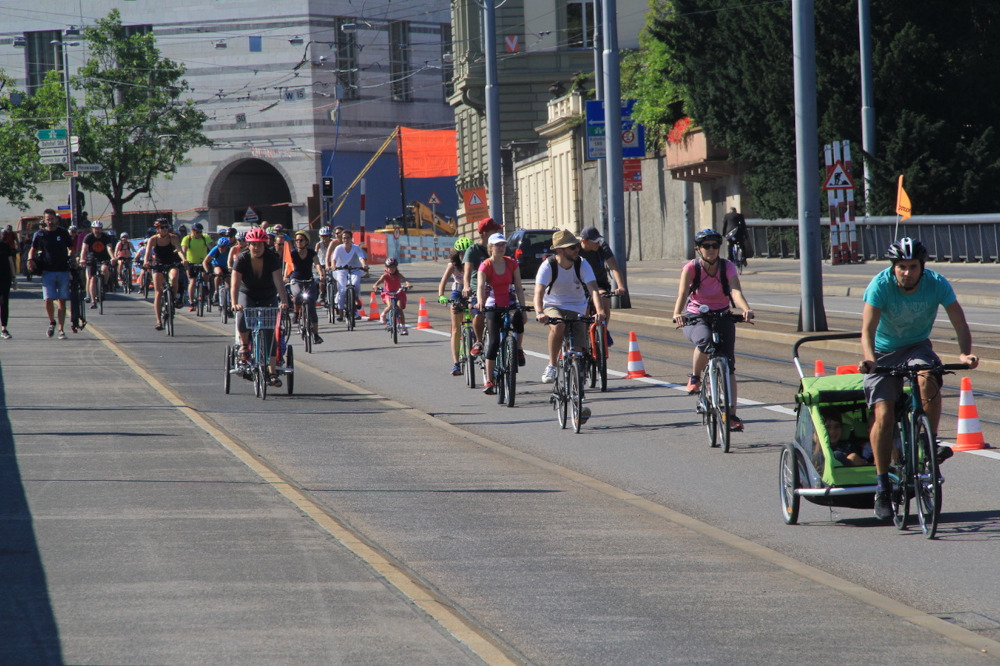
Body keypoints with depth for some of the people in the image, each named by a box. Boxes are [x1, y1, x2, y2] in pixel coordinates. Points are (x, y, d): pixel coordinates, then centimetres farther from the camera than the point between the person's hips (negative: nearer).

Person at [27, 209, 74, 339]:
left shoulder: (63, 233, 7)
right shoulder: (40, 234, 4)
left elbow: (70, 249, 17)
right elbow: (33, 249, 12)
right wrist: (30, 259, -9)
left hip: (63, 271, 1)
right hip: (48, 272, -1)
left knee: (62, 301, 0)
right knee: (48, 300, -11)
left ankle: (61, 329, 5)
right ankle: (52, 322, 15)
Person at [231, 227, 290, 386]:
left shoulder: (271, 259, -21)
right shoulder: (242, 259, -20)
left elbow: (279, 282, -30)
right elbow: (235, 284, -29)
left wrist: (284, 302, -45)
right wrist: (235, 303, -45)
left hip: (268, 297, 0)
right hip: (247, 295, 0)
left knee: (269, 333, -9)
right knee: (242, 318, -32)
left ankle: (272, 372, -8)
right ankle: (244, 344, -3)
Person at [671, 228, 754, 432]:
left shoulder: (727, 267, -13)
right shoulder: (691, 268, -15)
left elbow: (736, 292, -29)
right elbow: (682, 294, -30)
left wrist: (746, 309, -51)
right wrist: (677, 314, -50)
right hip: (695, 317, -2)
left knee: (728, 365, -10)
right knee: (704, 340, -37)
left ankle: (732, 415, -8)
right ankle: (695, 378, -12)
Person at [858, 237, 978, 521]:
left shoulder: (937, 284, -19)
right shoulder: (880, 285, -23)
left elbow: (960, 323, -21)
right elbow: (868, 329, -30)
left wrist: (965, 353, -40)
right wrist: (869, 359, -49)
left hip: (917, 347, 1)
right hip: (883, 352, -1)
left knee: (928, 379, -34)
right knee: (884, 415, -15)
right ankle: (882, 485, -5)